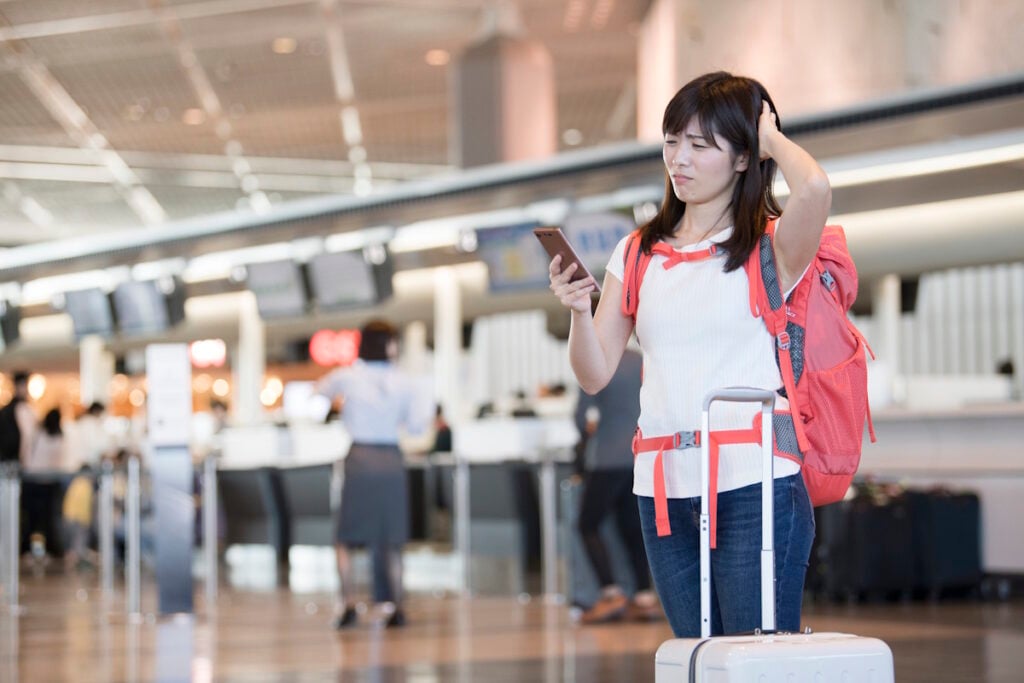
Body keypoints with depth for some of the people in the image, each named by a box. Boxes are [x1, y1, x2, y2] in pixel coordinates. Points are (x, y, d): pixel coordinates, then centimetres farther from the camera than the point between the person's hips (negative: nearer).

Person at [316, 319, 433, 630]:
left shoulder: (347, 377, -2)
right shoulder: (403, 382, -2)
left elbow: (321, 391, 18)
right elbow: (416, 426, 4)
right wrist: (429, 406, 23)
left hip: (359, 458, -1)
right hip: (391, 460, 1)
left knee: (346, 538, 8)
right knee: (391, 541, 11)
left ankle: (347, 602, -5)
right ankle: (395, 606, 8)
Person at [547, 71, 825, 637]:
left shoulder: (769, 246, -1)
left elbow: (814, 189, -25)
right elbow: (595, 374, 10)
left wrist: (772, 139, -4)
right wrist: (578, 310, -11)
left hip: (753, 485, -5)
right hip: (663, 490, 5)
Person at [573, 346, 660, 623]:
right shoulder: (644, 362, 8)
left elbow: (582, 416, -9)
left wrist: (588, 433, 12)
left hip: (608, 459, -6)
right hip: (642, 457, 6)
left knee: (588, 525, 4)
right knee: (632, 526, 13)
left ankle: (611, 593, -7)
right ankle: (645, 596, 8)